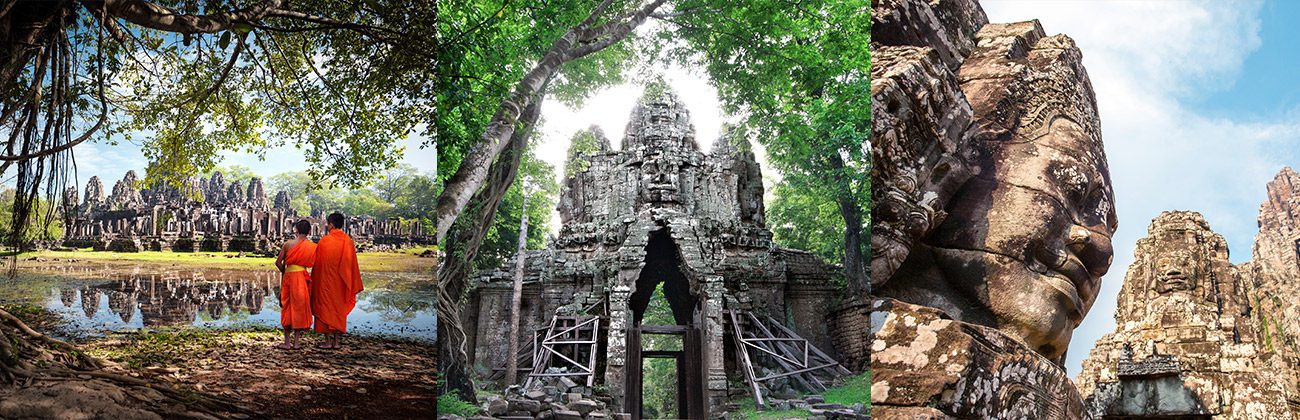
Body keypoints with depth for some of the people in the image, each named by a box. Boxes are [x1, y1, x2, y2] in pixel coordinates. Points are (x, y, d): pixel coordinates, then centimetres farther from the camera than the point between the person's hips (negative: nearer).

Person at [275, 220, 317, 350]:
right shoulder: (312, 246, -2)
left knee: (287, 308, 10)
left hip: (288, 276, 1)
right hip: (302, 276, -1)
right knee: (299, 307, 6)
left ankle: (287, 342, 11)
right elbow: (314, 264, 0)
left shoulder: (288, 244, 0)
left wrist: (284, 272, 14)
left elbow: (278, 262, -2)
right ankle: (296, 342, 6)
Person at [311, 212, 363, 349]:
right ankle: (336, 341, 10)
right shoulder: (348, 241, 1)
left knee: (325, 308, 4)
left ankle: (327, 341, 1)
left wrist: (315, 280, 6)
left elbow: (317, 263, -4)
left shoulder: (324, 240, -10)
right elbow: (353, 264, 4)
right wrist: (352, 285, 11)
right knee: (339, 309, 10)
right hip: (341, 282, 4)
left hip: (326, 281, -4)